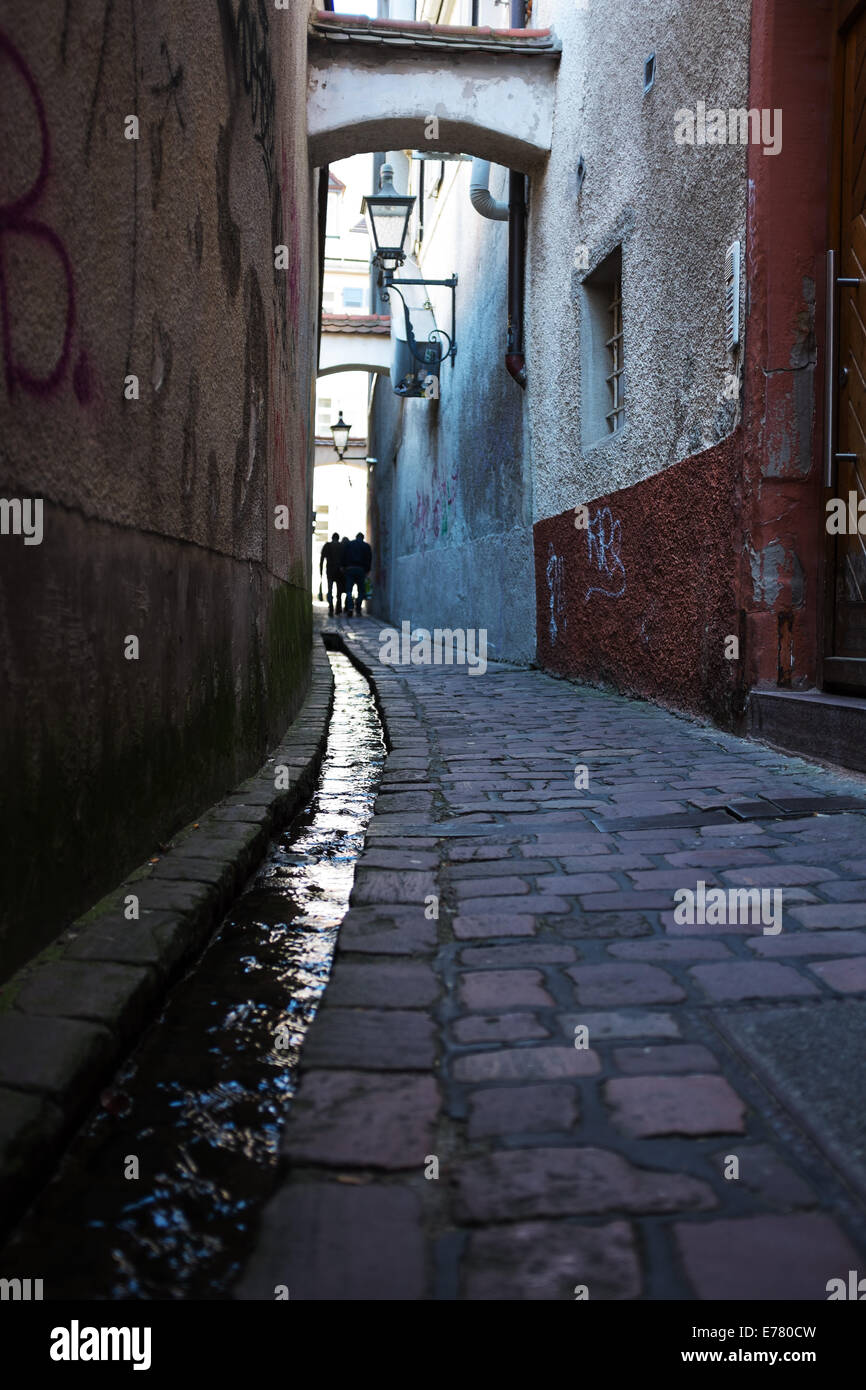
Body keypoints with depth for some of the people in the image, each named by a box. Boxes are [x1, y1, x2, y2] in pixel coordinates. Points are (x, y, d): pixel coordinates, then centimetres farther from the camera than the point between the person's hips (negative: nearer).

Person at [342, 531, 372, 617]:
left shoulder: (348, 544, 12)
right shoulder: (366, 546, 9)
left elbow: (344, 557, 6)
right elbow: (369, 559, 6)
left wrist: (344, 567, 10)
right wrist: (367, 571, 11)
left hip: (350, 569, 1)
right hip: (361, 570, -1)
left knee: (349, 590, 0)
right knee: (361, 591, 6)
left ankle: (349, 608, -18)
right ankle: (358, 610, 3)